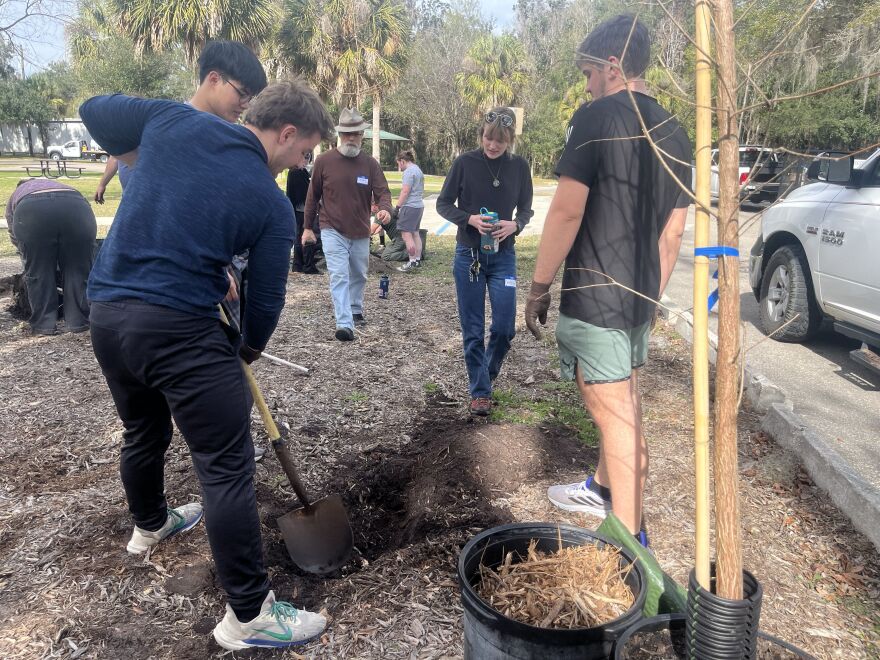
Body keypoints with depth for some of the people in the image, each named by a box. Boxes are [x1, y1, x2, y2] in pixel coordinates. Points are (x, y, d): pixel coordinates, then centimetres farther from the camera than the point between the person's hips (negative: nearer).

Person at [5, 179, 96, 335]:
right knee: (78, 270, 12)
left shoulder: (15, 196, 37)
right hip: (76, 207, 1)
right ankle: (78, 321, 17)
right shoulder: (62, 187, 43)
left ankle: (43, 323, 16)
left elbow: (15, 236, 31)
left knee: (38, 272, 12)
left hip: (31, 211, -1)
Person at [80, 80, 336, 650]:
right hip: (179, 327, -7)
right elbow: (267, 297, 1)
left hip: (107, 312, 8)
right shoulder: (273, 205, -4)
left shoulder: (175, 120, 6)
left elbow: (95, 112, 18)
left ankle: (150, 525, 55)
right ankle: (249, 614, 7)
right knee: (228, 466, -1)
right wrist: (250, 348, 20)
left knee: (142, 431, 29)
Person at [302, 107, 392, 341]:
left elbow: (382, 192, -5)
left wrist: (385, 208, -29)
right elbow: (313, 196, 3)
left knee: (358, 275, 19)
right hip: (333, 231, -3)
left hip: (361, 233, 3)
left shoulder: (370, 163, 0)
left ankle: (356, 310, 42)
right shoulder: (324, 161, -4)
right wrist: (308, 227, 5)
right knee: (339, 276, -13)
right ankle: (344, 324, -16)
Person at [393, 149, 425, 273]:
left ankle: (412, 262, -10)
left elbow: (405, 192, -18)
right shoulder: (418, 169, 18)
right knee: (415, 233, 14)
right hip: (419, 205, 10)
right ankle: (418, 259, 18)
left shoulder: (409, 171, -12)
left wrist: (397, 207, -16)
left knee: (406, 234, -8)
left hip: (410, 206, -10)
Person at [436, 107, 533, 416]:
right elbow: (443, 204, 0)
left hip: (504, 255, 2)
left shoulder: (519, 166, 0)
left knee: (504, 327, -1)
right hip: (469, 254, -1)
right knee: (473, 330, 2)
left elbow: (526, 209, 8)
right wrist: (470, 219, -18)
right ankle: (480, 390, 17)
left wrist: (514, 224, -14)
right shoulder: (465, 163, -6)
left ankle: (486, 374, 29)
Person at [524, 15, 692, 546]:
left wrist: (539, 287, -10)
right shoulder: (674, 133, 12)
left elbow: (567, 210, -18)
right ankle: (603, 489, 41)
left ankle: (631, 539, 10)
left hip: (595, 298, -8)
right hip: (641, 299, 8)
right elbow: (673, 230, 14)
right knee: (622, 405, 21)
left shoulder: (597, 118, -11)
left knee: (618, 418, -1)